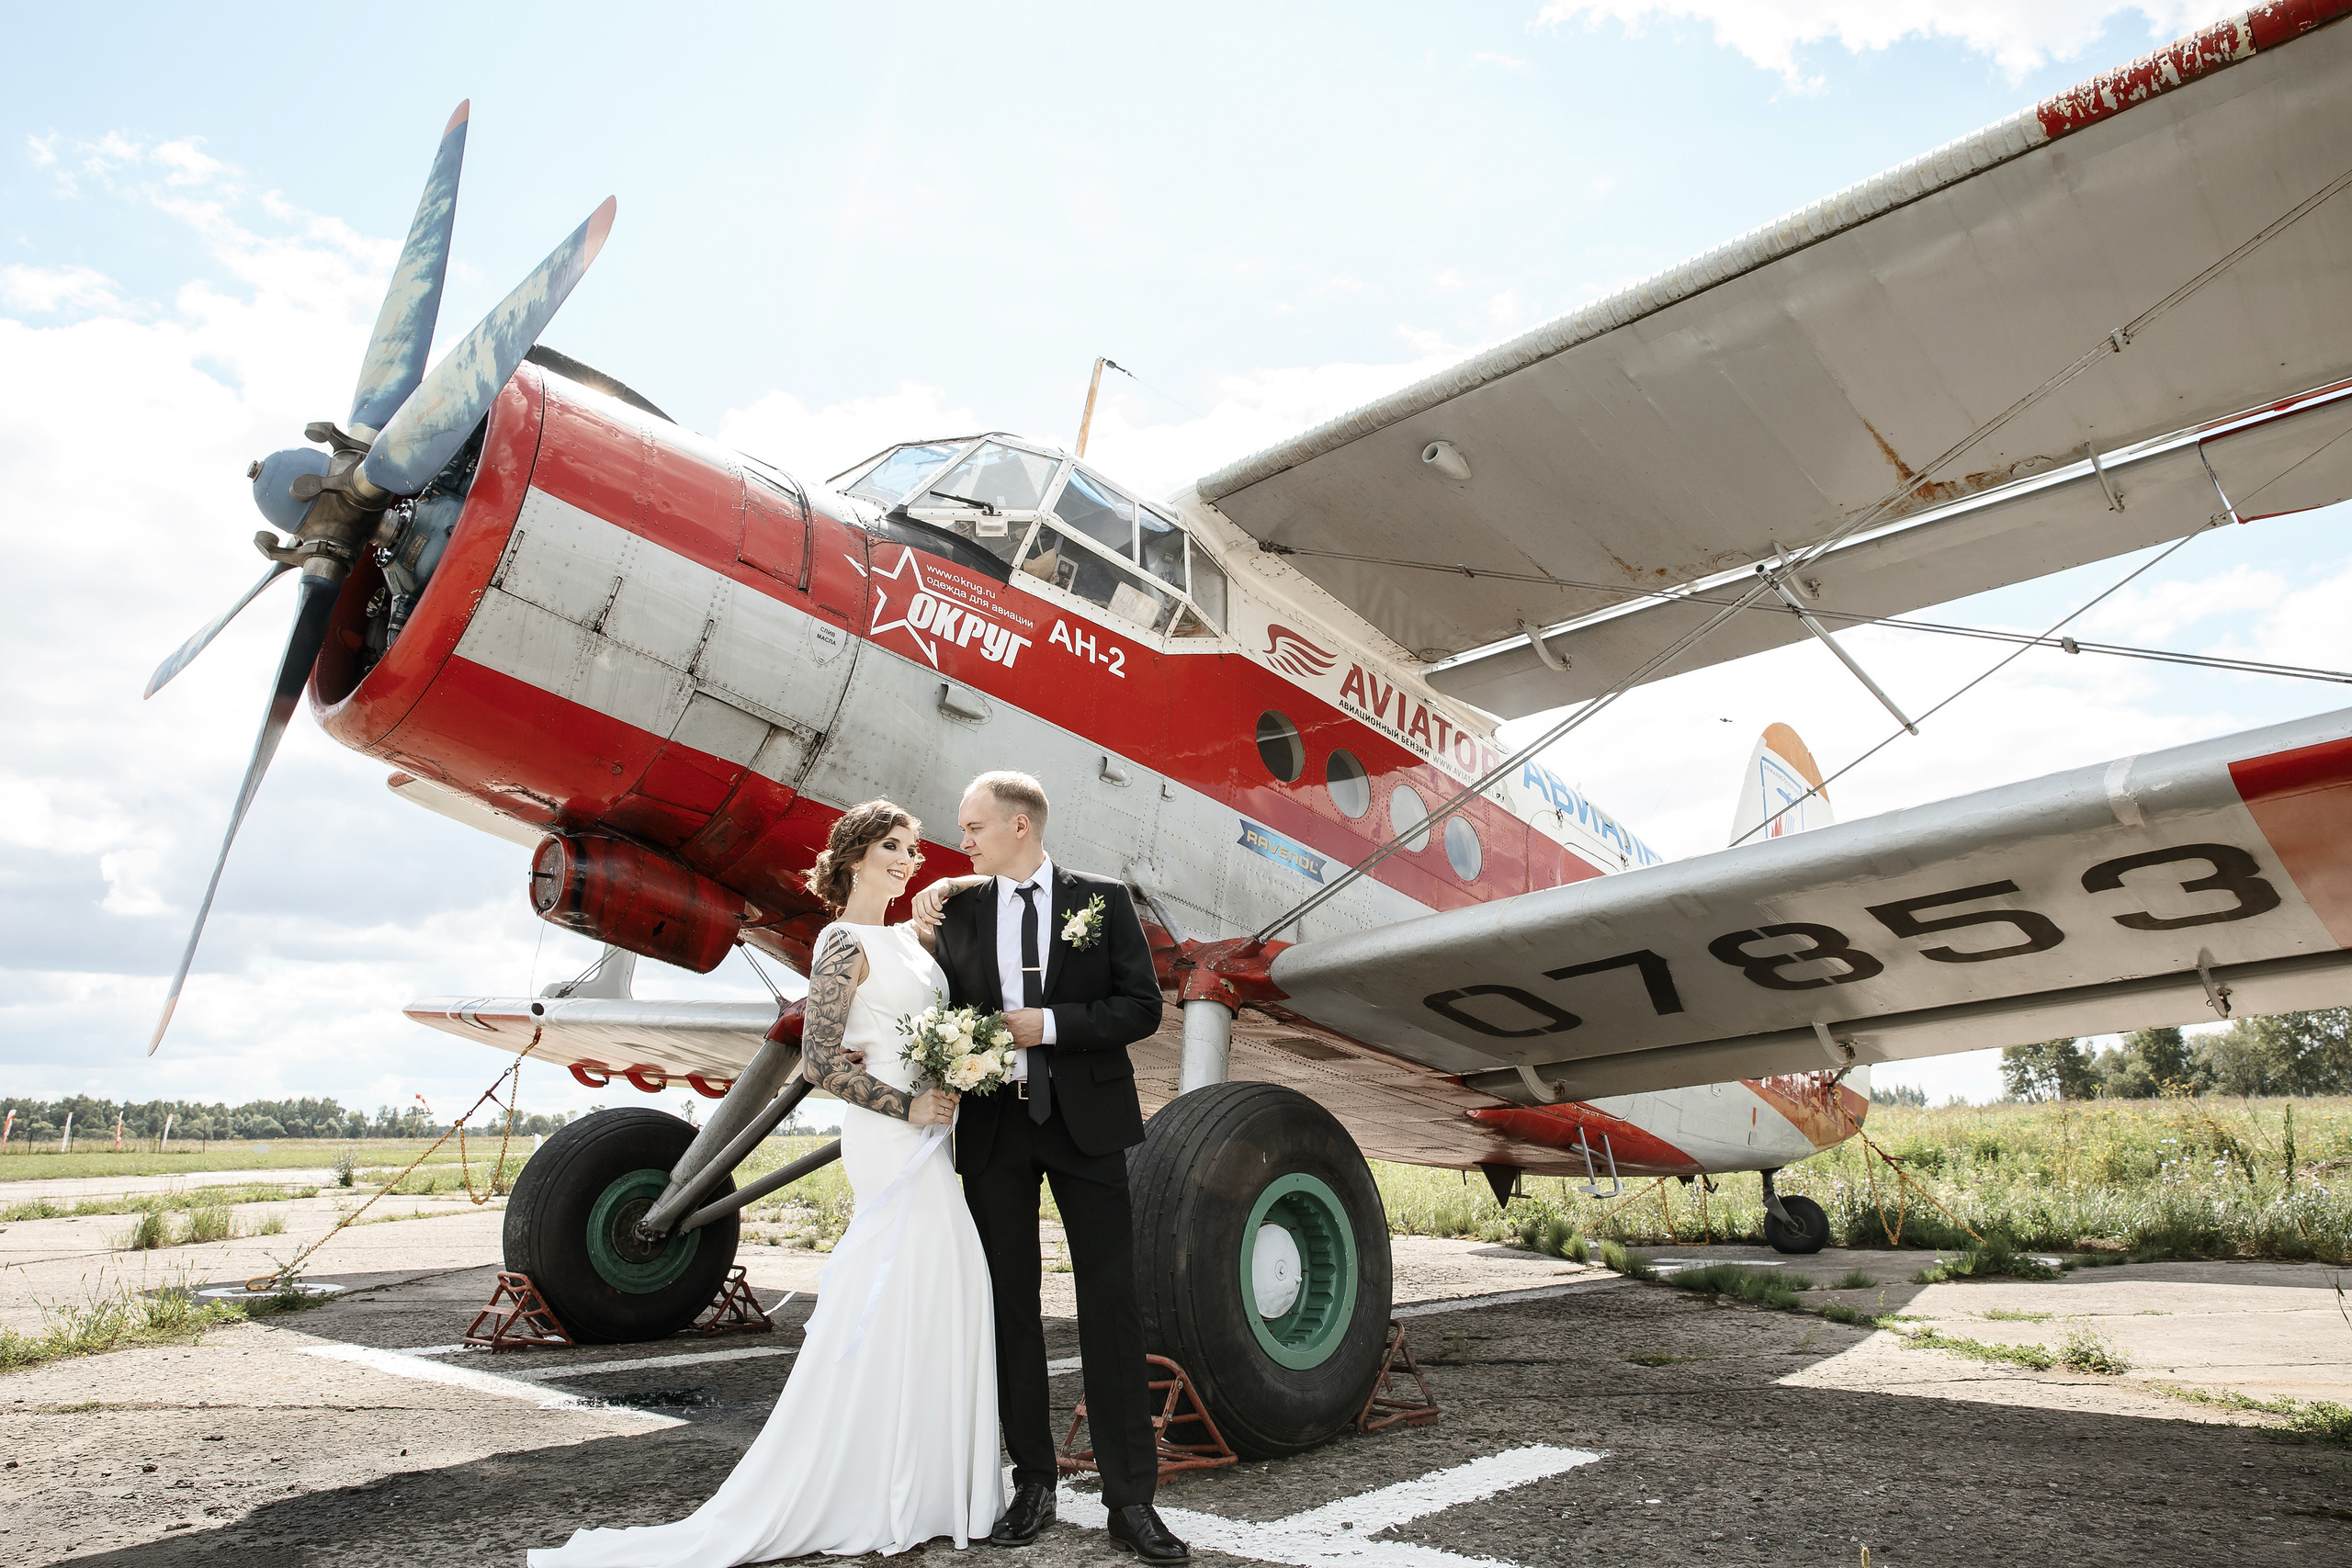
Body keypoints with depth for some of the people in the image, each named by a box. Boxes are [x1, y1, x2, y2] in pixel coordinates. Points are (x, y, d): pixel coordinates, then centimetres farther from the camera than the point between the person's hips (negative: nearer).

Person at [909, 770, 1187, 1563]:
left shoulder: (1104, 900, -1)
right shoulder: (958, 910, 7)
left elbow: (1141, 1005, -5)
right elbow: (951, 1009, 11)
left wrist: (1051, 1024, -14)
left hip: (1085, 1119, -2)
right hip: (993, 1124, 3)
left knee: (1111, 1304, 0)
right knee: (1010, 1305, 9)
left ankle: (1130, 1499, 8)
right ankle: (1032, 1483, 22)